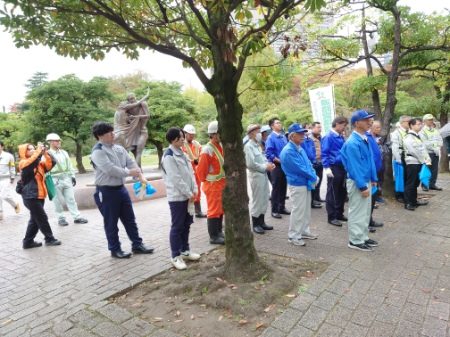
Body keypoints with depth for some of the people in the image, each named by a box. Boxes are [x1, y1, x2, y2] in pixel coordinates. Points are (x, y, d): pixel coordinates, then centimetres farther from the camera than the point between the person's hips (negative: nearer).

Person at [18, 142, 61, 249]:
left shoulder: (39, 162, 14)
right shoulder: (23, 163, -7)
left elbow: (50, 164, -1)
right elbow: (32, 161, -29)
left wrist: (45, 152, -10)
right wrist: (39, 150, -23)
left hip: (39, 195, 8)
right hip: (31, 196, -8)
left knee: (35, 219, 13)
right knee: (42, 218, -2)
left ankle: (28, 241, 22)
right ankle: (49, 239, 10)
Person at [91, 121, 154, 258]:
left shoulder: (119, 148, 9)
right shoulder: (97, 151, -15)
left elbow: (131, 162, 4)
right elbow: (110, 170, -24)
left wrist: (140, 176, -10)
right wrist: (129, 172, -12)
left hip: (121, 188, 8)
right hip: (106, 191, -7)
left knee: (130, 219, 15)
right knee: (111, 223, 7)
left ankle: (137, 245, 27)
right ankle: (115, 249, 23)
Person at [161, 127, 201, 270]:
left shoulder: (182, 154, 12)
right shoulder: (169, 156, -14)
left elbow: (191, 172, 12)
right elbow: (175, 178, -18)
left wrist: (194, 190, 1)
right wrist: (189, 193, -14)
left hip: (187, 195, 8)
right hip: (177, 197, -8)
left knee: (187, 224, 16)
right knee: (177, 226, 0)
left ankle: (185, 250, 30)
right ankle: (175, 256, 13)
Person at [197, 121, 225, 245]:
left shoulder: (221, 146, 7)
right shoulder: (207, 150, -19)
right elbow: (201, 170, -17)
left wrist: (224, 181, 16)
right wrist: (207, 182, -5)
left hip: (222, 184, 8)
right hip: (213, 185, -8)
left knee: (221, 209, 17)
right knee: (214, 210, 0)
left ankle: (219, 231, 31)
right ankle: (213, 236, 11)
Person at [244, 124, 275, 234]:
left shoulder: (258, 146, 15)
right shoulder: (248, 146, -13)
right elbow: (251, 164, -21)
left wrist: (269, 164, -3)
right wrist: (265, 167, -14)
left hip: (264, 175, 9)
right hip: (256, 176, -9)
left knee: (264, 199, 13)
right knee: (257, 200, 0)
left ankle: (261, 222, 25)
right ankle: (255, 224, 13)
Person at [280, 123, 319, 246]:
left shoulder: (300, 148, 9)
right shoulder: (288, 151, -21)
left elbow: (308, 164, 12)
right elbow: (300, 168, -22)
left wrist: (314, 177, -5)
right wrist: (314, 178, -12)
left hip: (306, 183, 9)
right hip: (297, 184, -9)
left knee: (306, 209, 18)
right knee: (298, 210, -1)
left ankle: (304, 231, 32)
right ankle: (293, 235, 11)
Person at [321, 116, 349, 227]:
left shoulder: (341, 137, 11)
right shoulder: (328, 137, -12)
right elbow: (324, 154, -15)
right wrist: (327, 168, -20)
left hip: (342, 167, 8)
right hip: (334, 168, -8)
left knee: (342, 192, 15)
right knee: (332, 193, 2)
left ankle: (339, 213, 29)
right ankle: (331, 217, 12)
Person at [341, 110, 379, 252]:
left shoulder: (365, 138, 7)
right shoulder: (352, 143, -21)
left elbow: (370, 160, 14)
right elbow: (354, 167, -23)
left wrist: (373, 179, 14)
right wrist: (362, 186, -21)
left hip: (366, 180, 9)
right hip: (357, 182, -9)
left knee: (366, 211, 18)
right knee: (357, 212, 2)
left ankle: (363, 237, 32)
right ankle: (355, 241, 15)